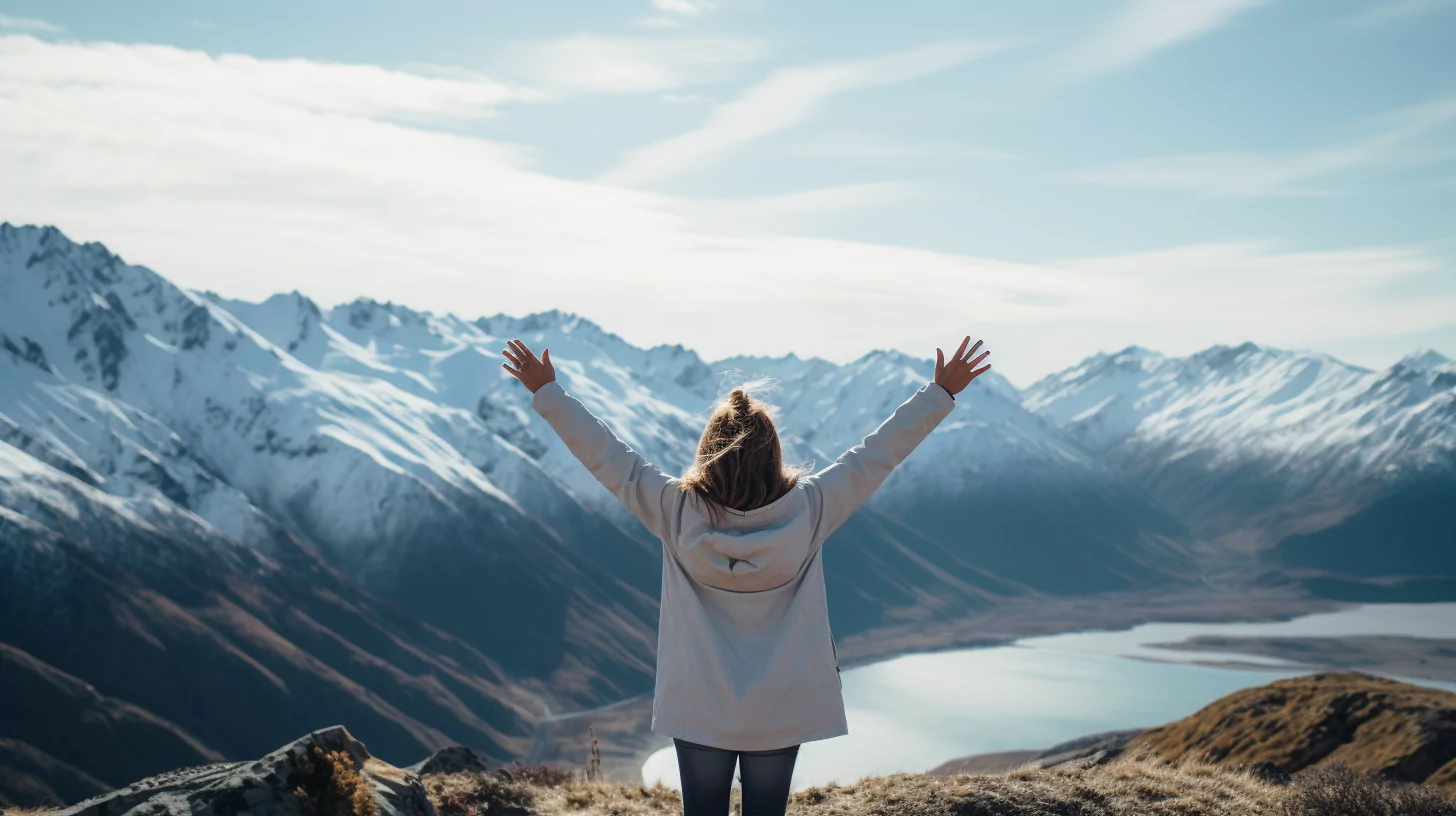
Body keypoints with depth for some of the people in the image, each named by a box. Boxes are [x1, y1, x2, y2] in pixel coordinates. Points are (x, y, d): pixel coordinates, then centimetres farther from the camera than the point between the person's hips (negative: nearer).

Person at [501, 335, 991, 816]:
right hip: (783, 711, 1)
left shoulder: (676, 510, -16)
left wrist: (546, 392, 1)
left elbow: (607, 456, -8)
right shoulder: (808, 509, -14)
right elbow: (878, 454, -7)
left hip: (699, 710, 0)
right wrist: (941, 393, 1)